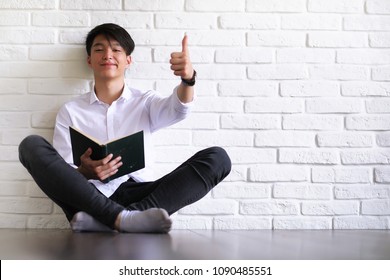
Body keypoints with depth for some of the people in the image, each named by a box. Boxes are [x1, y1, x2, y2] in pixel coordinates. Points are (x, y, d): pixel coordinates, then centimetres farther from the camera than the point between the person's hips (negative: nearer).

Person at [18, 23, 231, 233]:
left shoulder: (146, 102, 17)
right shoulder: (70, 111, 15)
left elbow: (178, 109, -7)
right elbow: (60, 174, 7)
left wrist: (188, 80, -31)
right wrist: (83, 173, -18)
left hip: (138, 195, 1)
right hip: (89, 196, 0)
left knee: (217, 158, -20)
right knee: (31, 145, -20)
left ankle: (100, 219, -36)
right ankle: (121, 218, -37)